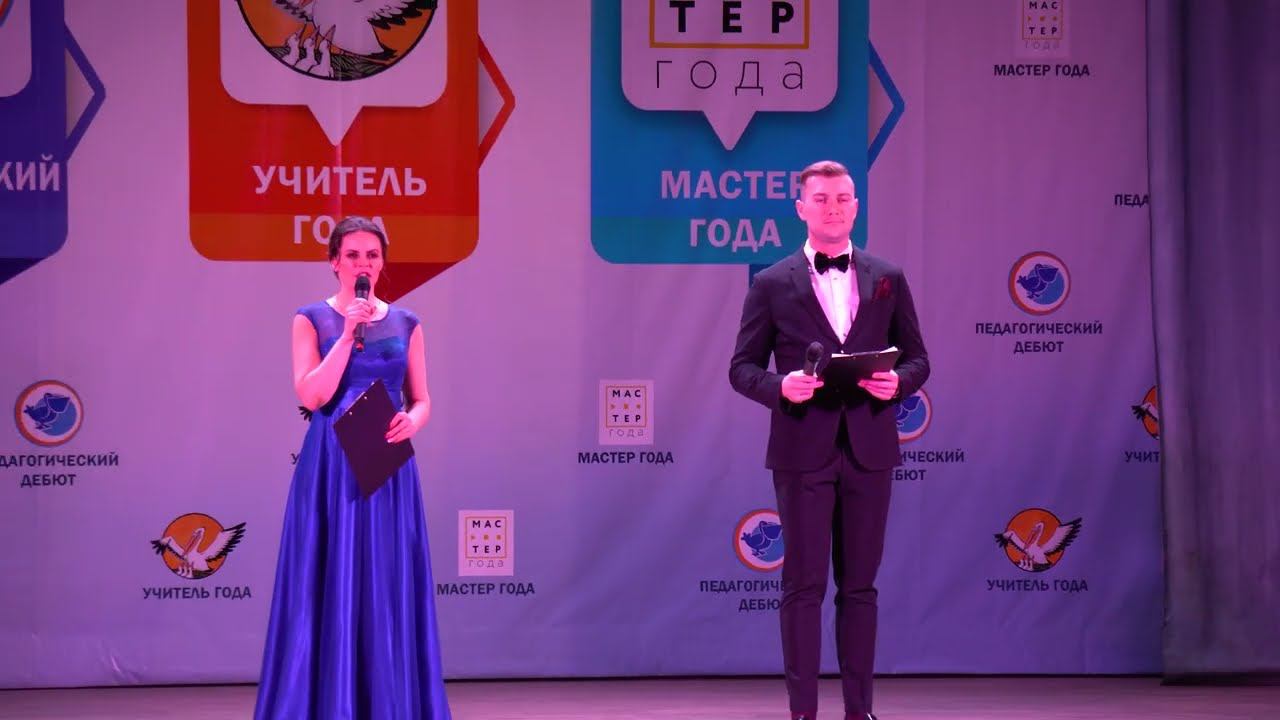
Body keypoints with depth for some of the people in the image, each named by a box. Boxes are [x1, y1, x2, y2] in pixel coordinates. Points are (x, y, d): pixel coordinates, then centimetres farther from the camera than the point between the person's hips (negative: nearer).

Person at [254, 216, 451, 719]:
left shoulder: (406, 324, 10)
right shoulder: (312, 319, 1)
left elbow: (422, 399, 11)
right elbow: (311, 395, -11)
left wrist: (412, 422, -11)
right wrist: (348, 333, -15)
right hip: (330, 468, -3)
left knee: (388, 590, 2)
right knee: (330, 588, -3)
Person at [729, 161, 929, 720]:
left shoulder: (888, 280, 9)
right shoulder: (772, 285, 2)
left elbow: (917, 358, 12)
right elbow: (743, 367, 3)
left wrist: (897, 382, -10)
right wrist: (781, 388, -16)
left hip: (868, 449, 2)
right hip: (803, 450, -2)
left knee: (859, 585, 7)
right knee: (803, 585, -1)